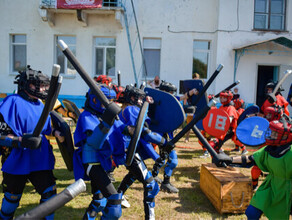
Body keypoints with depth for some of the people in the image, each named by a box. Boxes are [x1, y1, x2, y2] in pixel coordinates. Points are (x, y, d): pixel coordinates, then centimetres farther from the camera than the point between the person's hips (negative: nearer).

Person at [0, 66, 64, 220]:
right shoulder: (13, 102, -14)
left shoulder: (41, 105, 8)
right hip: (17, 161, -5)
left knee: (49, 193, 3)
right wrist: (22, 140, -33)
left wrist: (55, 133, 1)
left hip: (40, 160, 5)